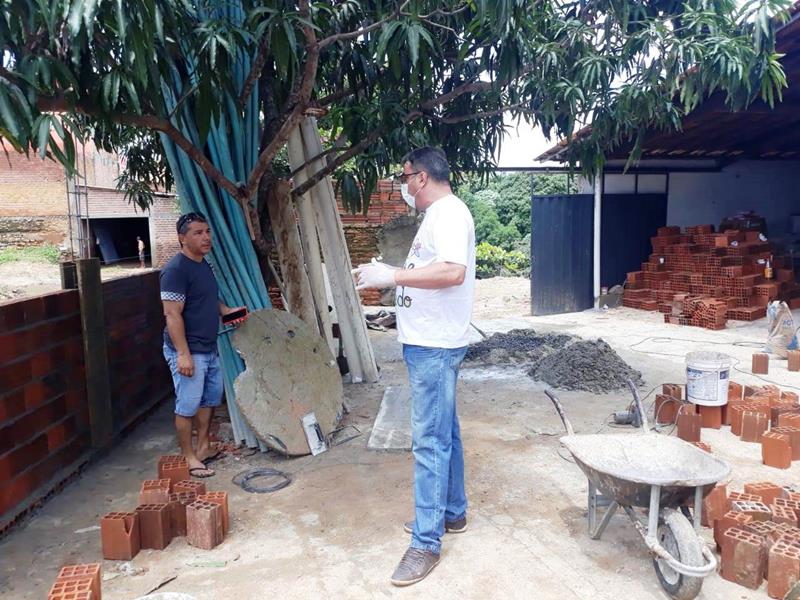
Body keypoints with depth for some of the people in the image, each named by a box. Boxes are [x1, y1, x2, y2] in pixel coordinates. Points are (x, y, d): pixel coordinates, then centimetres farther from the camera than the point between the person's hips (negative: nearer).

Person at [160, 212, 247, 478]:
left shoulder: (204, 265, 11)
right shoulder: (176, 269, -18)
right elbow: (172, 314, -22)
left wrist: (226, 310, 6)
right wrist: (183, 354, -25)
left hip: (209, 348, 10)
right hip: (188, 351, -10)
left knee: (210, 398, 17)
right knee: (188, 405, 0)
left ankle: (203, 447, 31)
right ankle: (188, 457, 13)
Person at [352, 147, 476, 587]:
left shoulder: (449, 212, -15)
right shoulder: (438, 215, 17)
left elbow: (452, 272, -29)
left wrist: (390, 275, -24)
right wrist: (385, 276, 13)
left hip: (434, 346, -11)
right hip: (429, 342, 11)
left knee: (430, 441, -5)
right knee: (444, 434, 18)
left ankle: (426, 542, 5)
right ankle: (452, 513, 33)